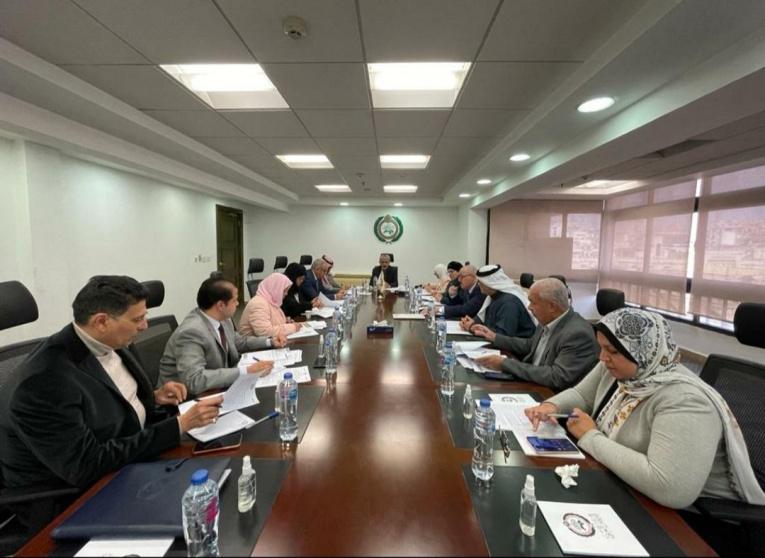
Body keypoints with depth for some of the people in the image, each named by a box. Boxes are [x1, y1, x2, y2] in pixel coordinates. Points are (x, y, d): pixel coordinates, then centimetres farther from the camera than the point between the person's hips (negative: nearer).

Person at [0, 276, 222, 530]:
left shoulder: (106, 345, -6)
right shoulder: (43, 383, -29)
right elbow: (87, 467, -29)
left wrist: (154, 399, -8)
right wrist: (179, 425, -31)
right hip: (73, 498, -7)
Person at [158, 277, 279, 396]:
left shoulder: (221, 319, -4)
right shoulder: (192, 332, -27)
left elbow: (237, 341, 15)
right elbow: (194, 380, -36)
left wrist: (270, 341, 4)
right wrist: (246, 371, -36)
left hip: (216, 388, 7)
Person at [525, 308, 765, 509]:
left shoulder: (683, 400, -30)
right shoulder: (617, 369, -5)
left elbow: (671, 490, -40)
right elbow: (580, 395, 11)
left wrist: (590, 437, -29)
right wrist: (551, 406, -12)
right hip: (629, 492, 7)